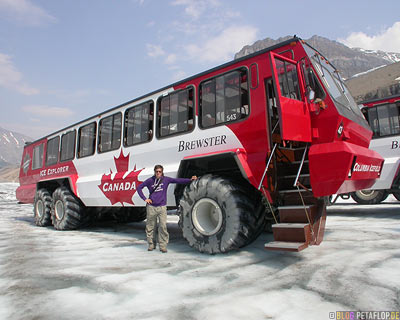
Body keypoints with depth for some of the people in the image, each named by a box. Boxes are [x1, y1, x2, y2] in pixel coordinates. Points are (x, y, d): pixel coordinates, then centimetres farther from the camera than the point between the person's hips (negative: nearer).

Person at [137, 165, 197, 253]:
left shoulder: (166, 179, 1)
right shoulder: (150, 180, 2)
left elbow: (177, 180, -7)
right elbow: (139, 187, 11)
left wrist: (190, 180, -17)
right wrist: (144, 198, 2)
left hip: (162, 207, -1)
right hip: (151, 207, 1)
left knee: (163, 226, -7)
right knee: (150, 227, 8)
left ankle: (163, 246, 4)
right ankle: (151, 244, 24)